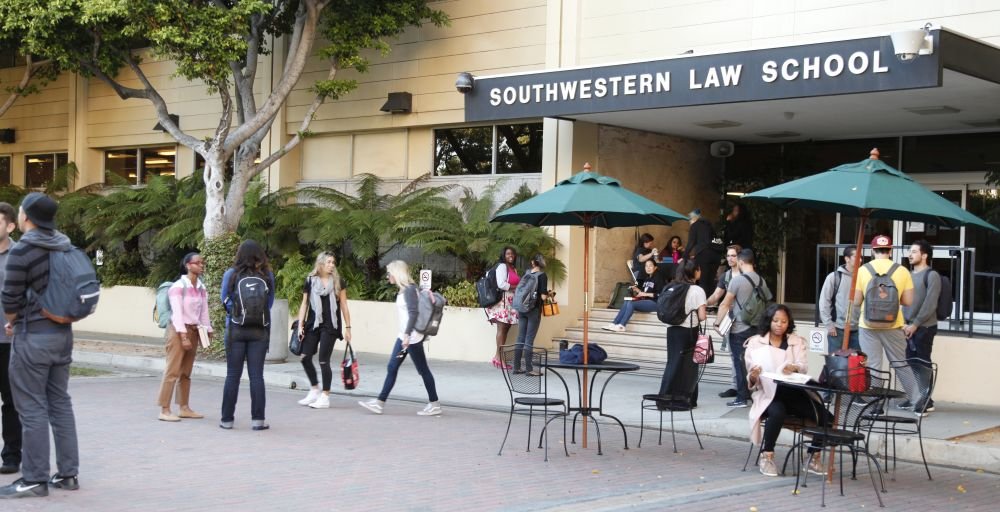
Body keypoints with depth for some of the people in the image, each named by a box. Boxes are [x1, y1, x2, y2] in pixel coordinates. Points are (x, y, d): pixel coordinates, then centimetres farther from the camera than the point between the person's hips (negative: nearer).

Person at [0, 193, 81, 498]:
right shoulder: (66, 246, 6)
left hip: (33, 336, -7)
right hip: (63, 332, 7)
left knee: (32, 408, -2)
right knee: (60, 403, 12)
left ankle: (34, 480, 0)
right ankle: (68, 474, 16)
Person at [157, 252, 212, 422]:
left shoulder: (201, 288, 9)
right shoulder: (178, 286, -11)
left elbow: (204, 312, 13)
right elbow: (177, 313, -15)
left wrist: (208, 331, 7)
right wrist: (183, 336, -20)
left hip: (194, 331, 7)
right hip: (178, 330, -7)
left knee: (186, 372, 10)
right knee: (172, 371, -8)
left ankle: (184, 408, 15)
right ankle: (164, 410, -8)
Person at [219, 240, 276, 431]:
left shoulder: (231, 274, -5)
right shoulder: (267, 276, -1)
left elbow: (226, 301, -1)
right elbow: (270, 302, 4)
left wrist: (238, 313, 9)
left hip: (236, 329, -1)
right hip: (260, 331, 1)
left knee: (233, 375, 5)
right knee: (256, 375, 4)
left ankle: (227, 419, 9)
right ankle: (258, 419, 3)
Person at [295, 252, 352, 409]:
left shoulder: (338, 282, 1)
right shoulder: (310, 281, 4)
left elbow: (343, 305, 4)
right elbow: (304, 304, 8)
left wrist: (347, 327, 2)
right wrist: (300, 325, 2)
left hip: (330, 326, -2)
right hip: (313, 324, 3)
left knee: (323, 360, -4)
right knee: (305, 357, -2)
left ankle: (325, 397, 5)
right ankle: (315, 390, 17)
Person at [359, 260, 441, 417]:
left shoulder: (409, 289, -14)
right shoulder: (402, 290, 13)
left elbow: (413, 314, -22)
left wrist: (407, 334, -27)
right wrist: (404, 335, 19)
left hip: (412, 337, -10)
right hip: (404, 336, 10)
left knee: (423, 370, -1)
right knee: (392, 367, 6)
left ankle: (435, 405, 7)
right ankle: (380, 402, 7)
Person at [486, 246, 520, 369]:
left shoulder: (513, 269, 21)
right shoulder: (502, 266, -6)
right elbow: (501, 284, -15)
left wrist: (518, 288, 4)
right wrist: (515, 287, -8)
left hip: (511, 302, 8)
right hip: (503, 301, -8)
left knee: (506, 329, 5)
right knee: (501, 328, -10)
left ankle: (500, 356, 5)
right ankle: (498, 356, -10)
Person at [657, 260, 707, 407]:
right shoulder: (697, 290, -9)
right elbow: (701, 316, -13)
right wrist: (704, 316, 7)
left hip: (672, 328, 4)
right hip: (688, 330, -4)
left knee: (673, 362, 12)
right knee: (689, 364, 8)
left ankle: (664, 397, 7)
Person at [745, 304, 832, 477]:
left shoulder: (797, 342, 15)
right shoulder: (755, 343, 7)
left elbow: (804, 367, -4)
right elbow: (752, 381, 2)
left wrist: (794, 367, -29)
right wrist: (753, 377, -24)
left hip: (795, 392, 3)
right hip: (768, 394, -3)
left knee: (824, 415, -22)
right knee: (778, 412, -37)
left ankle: (814, 458, -4)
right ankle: (766, 456, -19)